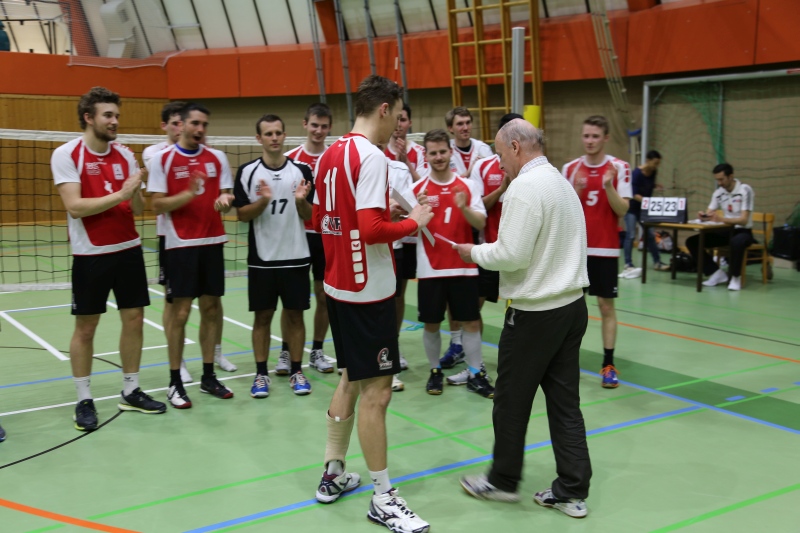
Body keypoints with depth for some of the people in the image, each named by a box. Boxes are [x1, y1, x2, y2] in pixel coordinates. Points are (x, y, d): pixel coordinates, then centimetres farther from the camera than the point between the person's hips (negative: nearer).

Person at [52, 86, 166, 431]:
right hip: (91, 255, -5)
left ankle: (131, 392, 22)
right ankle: (84, 400, 17)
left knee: (134, 320, 8)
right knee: (85, 328, 4)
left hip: (129, 250, 5)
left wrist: (136, 193, -18)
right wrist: (119, 194, -23)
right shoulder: (66, 155, -8)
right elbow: (75, 207, -18)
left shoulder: (125, 155, 5)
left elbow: (138, 209, 3)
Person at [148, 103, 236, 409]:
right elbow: (158, 205, -8)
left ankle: (208, 376, 21)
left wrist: (224, 201, -15)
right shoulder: (162, 159, -3)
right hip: (180, 245, -4)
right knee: (179, 312, -1)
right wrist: (189, 193, -23)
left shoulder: (217, 158, 7)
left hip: (212, 243, 4)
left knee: (212, 308, 8)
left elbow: (226, 197, 8)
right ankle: (175, 382, 10)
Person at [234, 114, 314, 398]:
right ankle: (261, 374, 17)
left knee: (295, 314, 7)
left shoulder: (302, 170, 1)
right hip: (262, 258, 0)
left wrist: (301, 200, -18)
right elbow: (241, 214, -3)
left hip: (295, 257, 1)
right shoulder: (247, 171, -1)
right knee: (262, 316, 6)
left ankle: (297, 371, 19)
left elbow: (309, 216, 3)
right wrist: (263, 201, -20)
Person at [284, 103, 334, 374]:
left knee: (325, 297, 8)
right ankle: (286, 352, 15)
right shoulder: (290, 158, -1)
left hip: (327, 236, 2)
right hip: (298, 235, -2)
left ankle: (317, 351, 21)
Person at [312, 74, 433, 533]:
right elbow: (371, 230, -26)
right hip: (368, 290, -9)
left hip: (341, 285, 9)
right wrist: (413, 222, -10)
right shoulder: (371, 156, -17)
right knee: (376, 391, -2)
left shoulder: (331, 154, 10)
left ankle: (334, 475, 29)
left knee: (351, 381, 18)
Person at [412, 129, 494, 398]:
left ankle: (476, 374, 14)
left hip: (463, 267, 1)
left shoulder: (467, 185, 1)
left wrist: (464, 207, -22)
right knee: (431, 323, 6)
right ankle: (435, 371, 22)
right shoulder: (417, 188, 0)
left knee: (470, 321, 4)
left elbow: (481, 224, -4)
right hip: (430, 269, 0)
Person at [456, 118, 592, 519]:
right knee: (564, 400, 12)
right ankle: (572, 491, 18)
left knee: (511, 400, 8)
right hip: (571, 305, 9)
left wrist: (475, 253, -4)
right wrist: (489, 250, 12)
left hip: (535, 312, -8)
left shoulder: (525, 187, -17)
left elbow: (511, 254, -21)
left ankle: (502, 481, 25)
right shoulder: (560, 182, 12)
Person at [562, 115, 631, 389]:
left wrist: (608, 186, -26)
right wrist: (576, 191, -15)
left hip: (605, 249, -2)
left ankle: (609, 365, 9)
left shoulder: (619, 167, -4)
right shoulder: (570, 168, 4)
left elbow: (622, 210, -10)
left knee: (606, 306, 2)